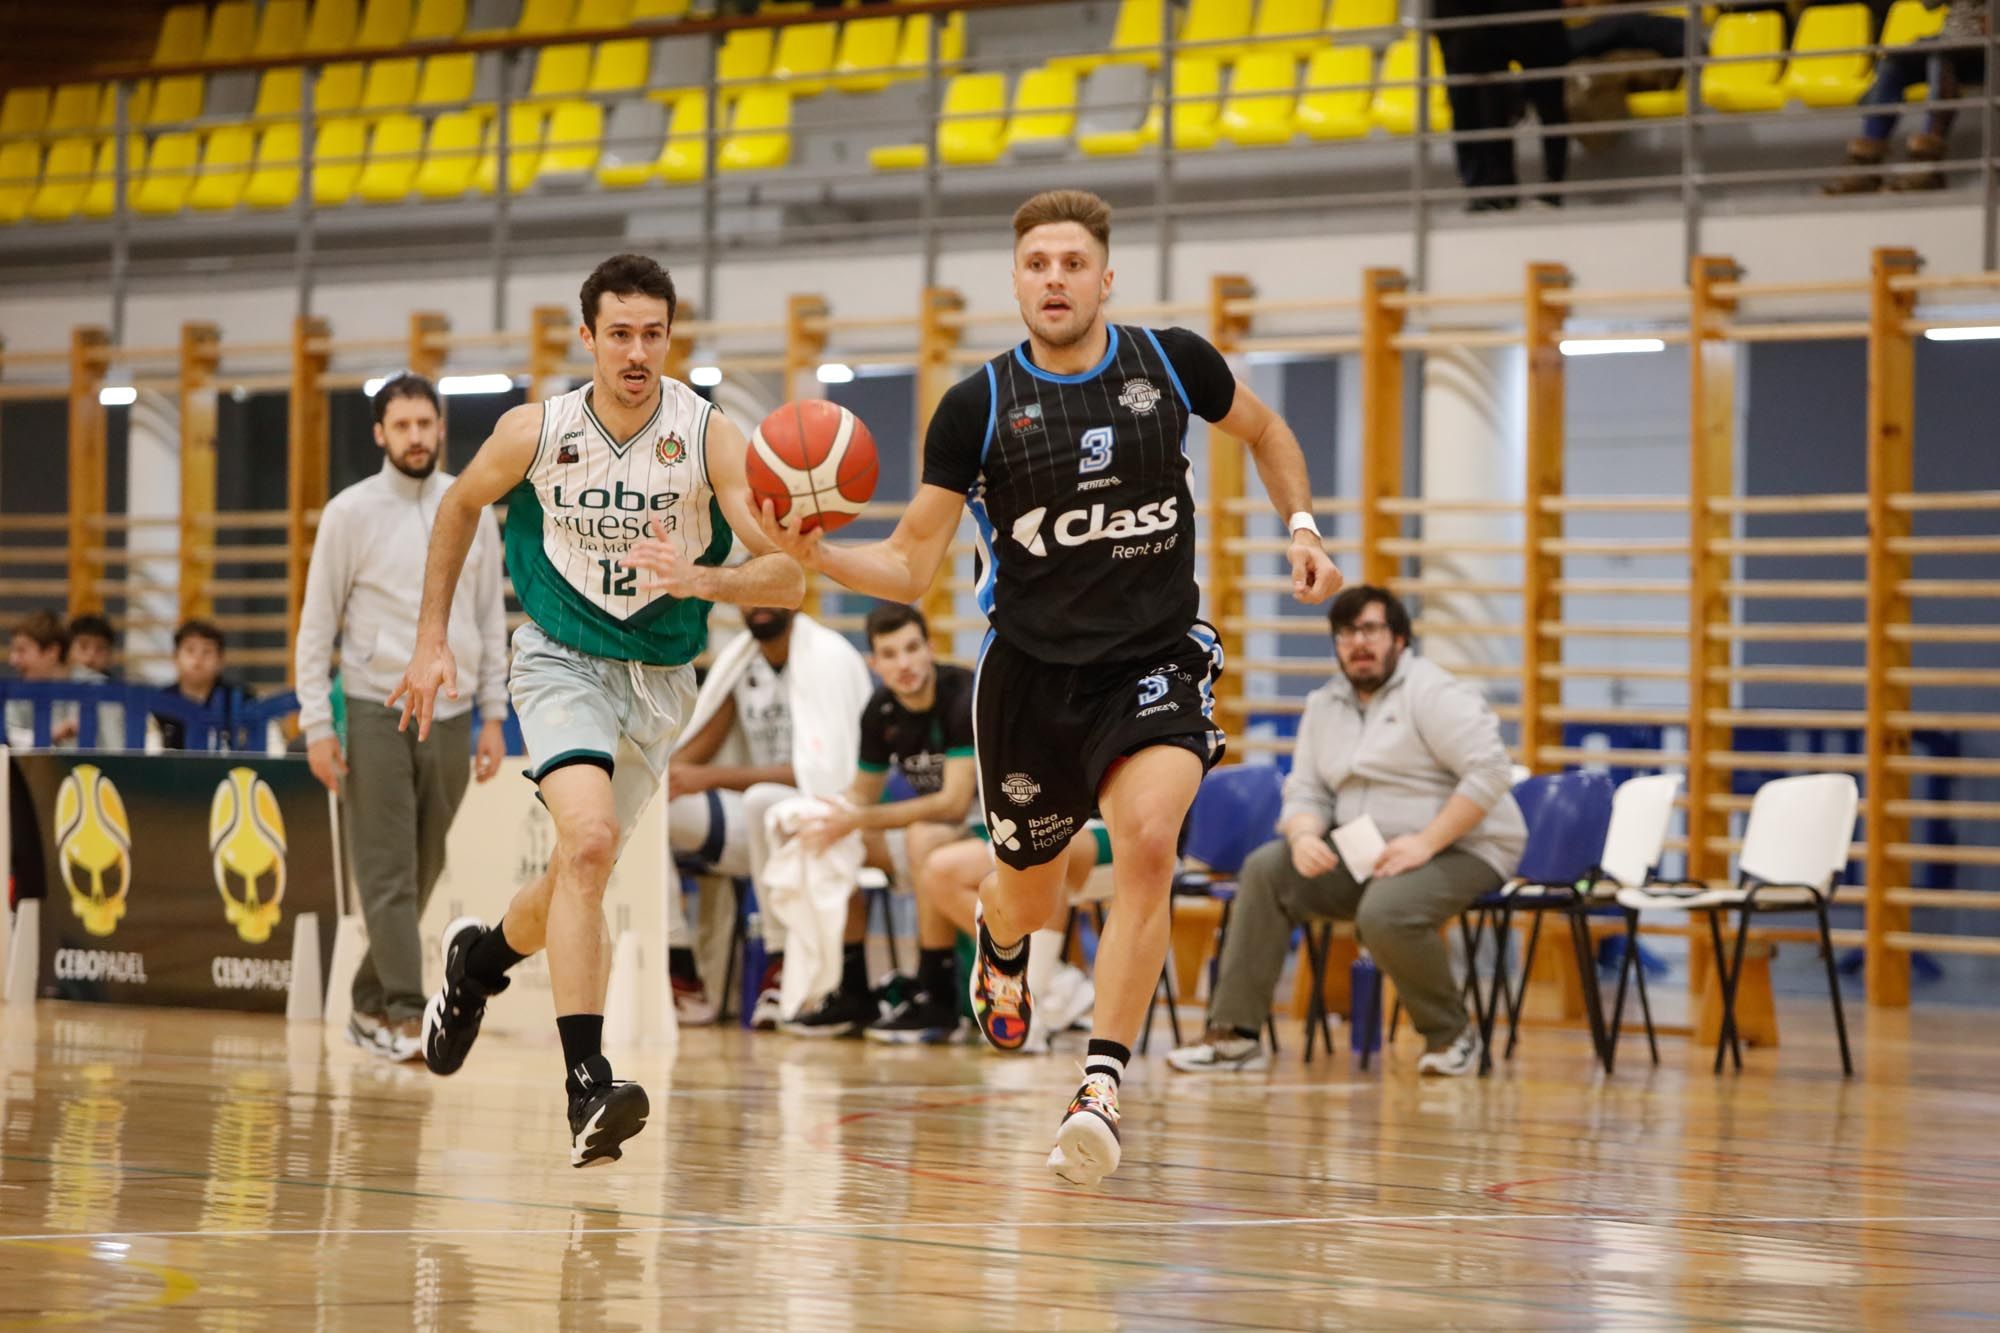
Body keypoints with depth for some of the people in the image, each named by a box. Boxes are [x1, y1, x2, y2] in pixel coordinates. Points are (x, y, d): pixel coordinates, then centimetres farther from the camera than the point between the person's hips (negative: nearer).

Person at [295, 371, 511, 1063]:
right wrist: (316, 724, -8)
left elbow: (491, 619, 12)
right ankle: (406, 1013, -11)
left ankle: (371, 1005, 18)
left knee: (420, 876, 8)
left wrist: (494, 717, 6)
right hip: (377, 712, -4)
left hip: (451, 716, 4)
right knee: (389, 875, -8)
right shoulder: (351, 513, -2)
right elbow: (316, 623, -1)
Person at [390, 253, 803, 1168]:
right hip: (560, 657, -2)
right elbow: (460, 507, 8)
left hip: (660, 674, 2)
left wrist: (699, 580, -41)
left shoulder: (711, 439, -16)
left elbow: (787, 578, -22)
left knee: (581, 873, 13)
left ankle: (480, 957, 48)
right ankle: (587, 1088, -29)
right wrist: (432, 639, 6)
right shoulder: (535, 431, -13)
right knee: (590, 841, -26)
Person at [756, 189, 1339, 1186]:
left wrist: (1301, 528, 4)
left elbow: (1263, 431, 18)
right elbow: (910, 567, -4)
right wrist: (817, 554, -22)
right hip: (1031, 671, 1)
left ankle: (1100, 1092, -24)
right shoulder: (978, 407, -7)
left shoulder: (1172, 364, -4)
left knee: (1147, 843, -27)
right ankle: (1000, 949, 57)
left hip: (1156, 662, -1)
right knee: (1031, 894, 16)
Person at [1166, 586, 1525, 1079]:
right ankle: (1235, 1033, -11)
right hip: (1366, 854, 7)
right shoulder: (1325, 705, 12)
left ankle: (1451, 1031, -10)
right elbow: (1305, 793, 11)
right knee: (1266, 869, -10)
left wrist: (1425, 843, -25)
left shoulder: (1433, 694, -10)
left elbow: (1490, 773, -19)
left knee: (1385, 912, -35)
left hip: (1460, 850, -7)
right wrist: (1304, 837, -13)